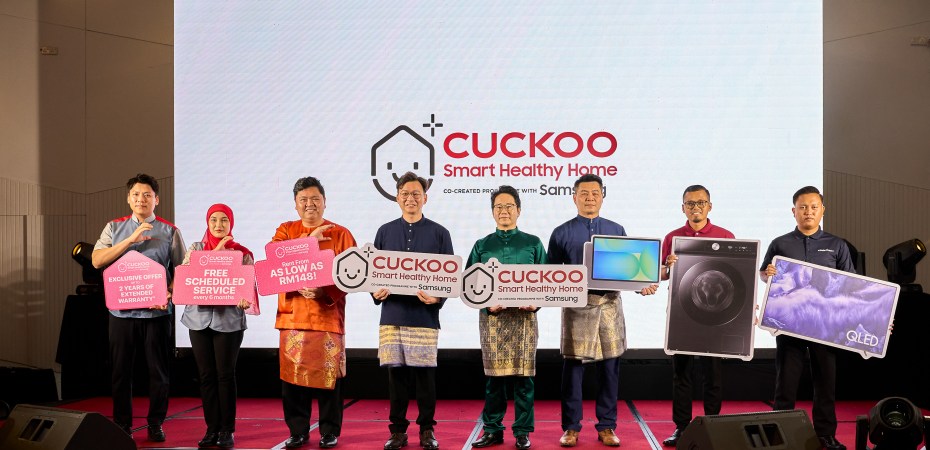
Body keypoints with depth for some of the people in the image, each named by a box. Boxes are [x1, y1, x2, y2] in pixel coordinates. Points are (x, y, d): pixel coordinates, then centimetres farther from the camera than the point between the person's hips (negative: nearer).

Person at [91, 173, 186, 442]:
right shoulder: (115, 228, 9)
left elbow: (180, 269, 4)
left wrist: (170, 293, -14)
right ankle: (122, 425, 19)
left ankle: (155, 424, 17)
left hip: (157, 311, -1)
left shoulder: (170, 232, 5)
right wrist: (130, 240, -12)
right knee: (121, 370, 7)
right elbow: (97, 260, -3)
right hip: (121, 310, 1)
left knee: (158, 370, 5)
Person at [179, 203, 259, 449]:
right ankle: (212, 429, 14)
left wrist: (245, 300, -24)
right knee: (206, 375, 5)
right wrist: (214, 253, -11)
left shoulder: (242, 253, 3)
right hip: (199, 318, 2)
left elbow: (250, 286, -1)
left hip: (229, 320, -2)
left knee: (225, 375, -1)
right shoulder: (195, 249, 9)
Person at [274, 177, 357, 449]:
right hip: (292, 315, 2)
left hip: (328, 315, -2)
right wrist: (307, 241, -12)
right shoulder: (286, 231, 12)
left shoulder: (341, 234, 4)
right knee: (292, 375, 4)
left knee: (328, 375, 2)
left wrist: (324, 291, -18)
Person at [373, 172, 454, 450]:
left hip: (425, 316, -2)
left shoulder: (439, 233, 5)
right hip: (392, 315, 2)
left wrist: (438, 297, -15)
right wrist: (375, 292, -7)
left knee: (425, 374, 4)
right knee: (396, 374, 6)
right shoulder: (385, 232, 11)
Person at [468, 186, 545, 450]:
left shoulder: (533, 244, 8)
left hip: (524, 317, 0)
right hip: (492, 317, 1)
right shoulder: (482, 246, 9)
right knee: (494, 374, 3)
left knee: (523, 374, 1)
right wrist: (487, 304, -12)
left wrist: (536, 302, -12)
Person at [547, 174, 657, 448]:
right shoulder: (562, 233, 6)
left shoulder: (616, 230, 12)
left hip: (609, 304, 2)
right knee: (573, 366, 1)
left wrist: (641, 286, -5)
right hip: (576, 305, -2)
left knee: (610, 367, 5)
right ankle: (571, 427, 12)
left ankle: (606, 427, 16)